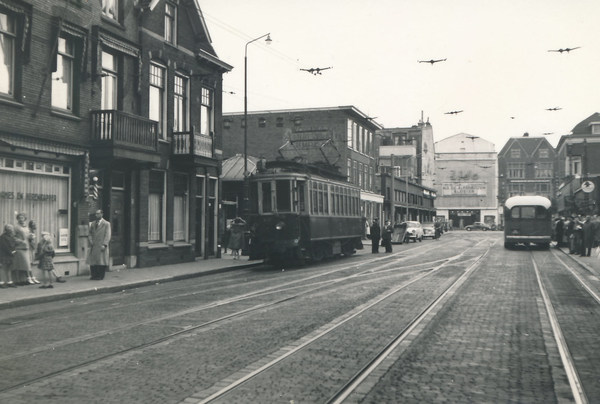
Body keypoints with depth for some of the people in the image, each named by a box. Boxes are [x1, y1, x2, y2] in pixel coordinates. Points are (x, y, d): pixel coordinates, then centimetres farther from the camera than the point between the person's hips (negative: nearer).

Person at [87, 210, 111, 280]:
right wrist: (90, 240, -2)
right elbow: (90, 233, 18)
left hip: (101, 247, -5)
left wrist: (104, 245, -16)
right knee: (92, 262, 3)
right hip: (93, 246, 5)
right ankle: (94, 276, 13)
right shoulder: (92, 224, 17)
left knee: (101, 262, -3)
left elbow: (107, 235, -5)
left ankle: (100, 276, 6)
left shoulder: (106, 224, 1)